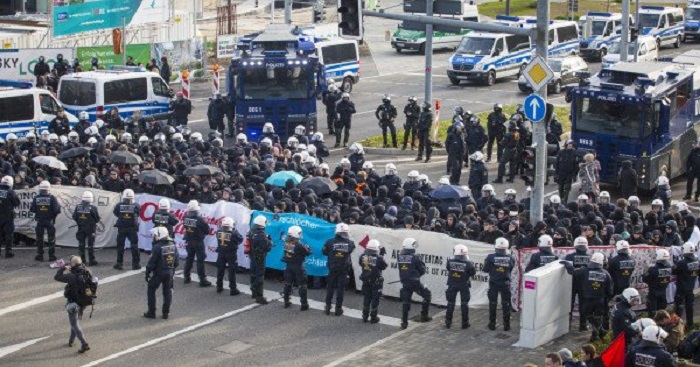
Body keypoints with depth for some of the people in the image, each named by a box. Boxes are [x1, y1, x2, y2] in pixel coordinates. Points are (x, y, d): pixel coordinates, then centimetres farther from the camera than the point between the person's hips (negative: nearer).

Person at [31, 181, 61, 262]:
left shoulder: (36, 198, -6)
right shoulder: (52, 198, -13)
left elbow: (32, 210, -3)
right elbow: (57, 210, -15)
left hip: (39, 221, 2)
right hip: (50, 221, -2)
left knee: (39, 238, 12)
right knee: (51, 239, 8)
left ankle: (39, 255, 13)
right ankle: (51, 256, 8)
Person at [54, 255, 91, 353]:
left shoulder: (73, 276, -29)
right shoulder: (87, 272, -10)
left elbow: (57, 277, -23)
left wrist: (63, 268, -10)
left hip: (73, 303, -7)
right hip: (83, 302, 7)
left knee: (75, 324, 4)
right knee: (75, 321, 25)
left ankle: (84, 344, -3)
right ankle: (71, 341, 38)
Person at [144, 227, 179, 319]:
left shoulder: (157, 247, -19)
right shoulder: (173, 246, 0)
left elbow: (151, 262, -15)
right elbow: (177, 262, 5)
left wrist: (147, 273, -4)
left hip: (158, 273, -5)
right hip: (170, 273, 5)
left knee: (151, 290, 10)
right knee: (167, 292, 14)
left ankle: (151, 312, 11)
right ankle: (166, 313, 17)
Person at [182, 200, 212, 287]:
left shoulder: (185, 218, -8)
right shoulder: (200, 219, -23)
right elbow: (207, 231, -13)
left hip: (189, 241, 5)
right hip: (198, 242, -5)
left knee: (189, 258, 19)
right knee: (200, 260, 0)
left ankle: (186, 277, 25)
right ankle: (202, 280, 2)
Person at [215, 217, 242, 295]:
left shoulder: (219, 232, -10)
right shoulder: (234, 233, -24)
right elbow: (240, 239, -9)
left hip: (221, 253, 4)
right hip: (231, 254, -4)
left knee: (220, 270, 18)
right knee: (232, 272, 3)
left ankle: (219, 287, 28)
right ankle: (233, 289, 6)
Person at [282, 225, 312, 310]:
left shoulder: (286, 243, -6)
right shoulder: (298, 245, -25)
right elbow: (308, 252, -16)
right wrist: (307, 247, 6)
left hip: (289, 266, 6)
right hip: (298, 267, -6)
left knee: (287, 284, 18)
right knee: (302, 285, 4)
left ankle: (286, 302, 28)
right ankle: (304, 304, 5)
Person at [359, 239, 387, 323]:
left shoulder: (362, 257, -8)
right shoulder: (379, 258, -22)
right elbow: (384, 266, -9)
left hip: (366, 281, 5)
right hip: (376, 282, -5)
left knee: (366, 298, 19)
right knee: (375, 299, 8)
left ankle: (365, 316, 27)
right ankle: (373, 318, 13)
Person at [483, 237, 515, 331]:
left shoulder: (491, 257, -13)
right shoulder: (510, 258, -8)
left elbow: (485, 270, -6)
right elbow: (512, 269, 1)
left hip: (493, 283, -1)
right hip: (505, 283, 1)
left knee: (492, 303, 9)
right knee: (506, 304, 9)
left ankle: (492, 324, 12)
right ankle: (506, 324, 10)